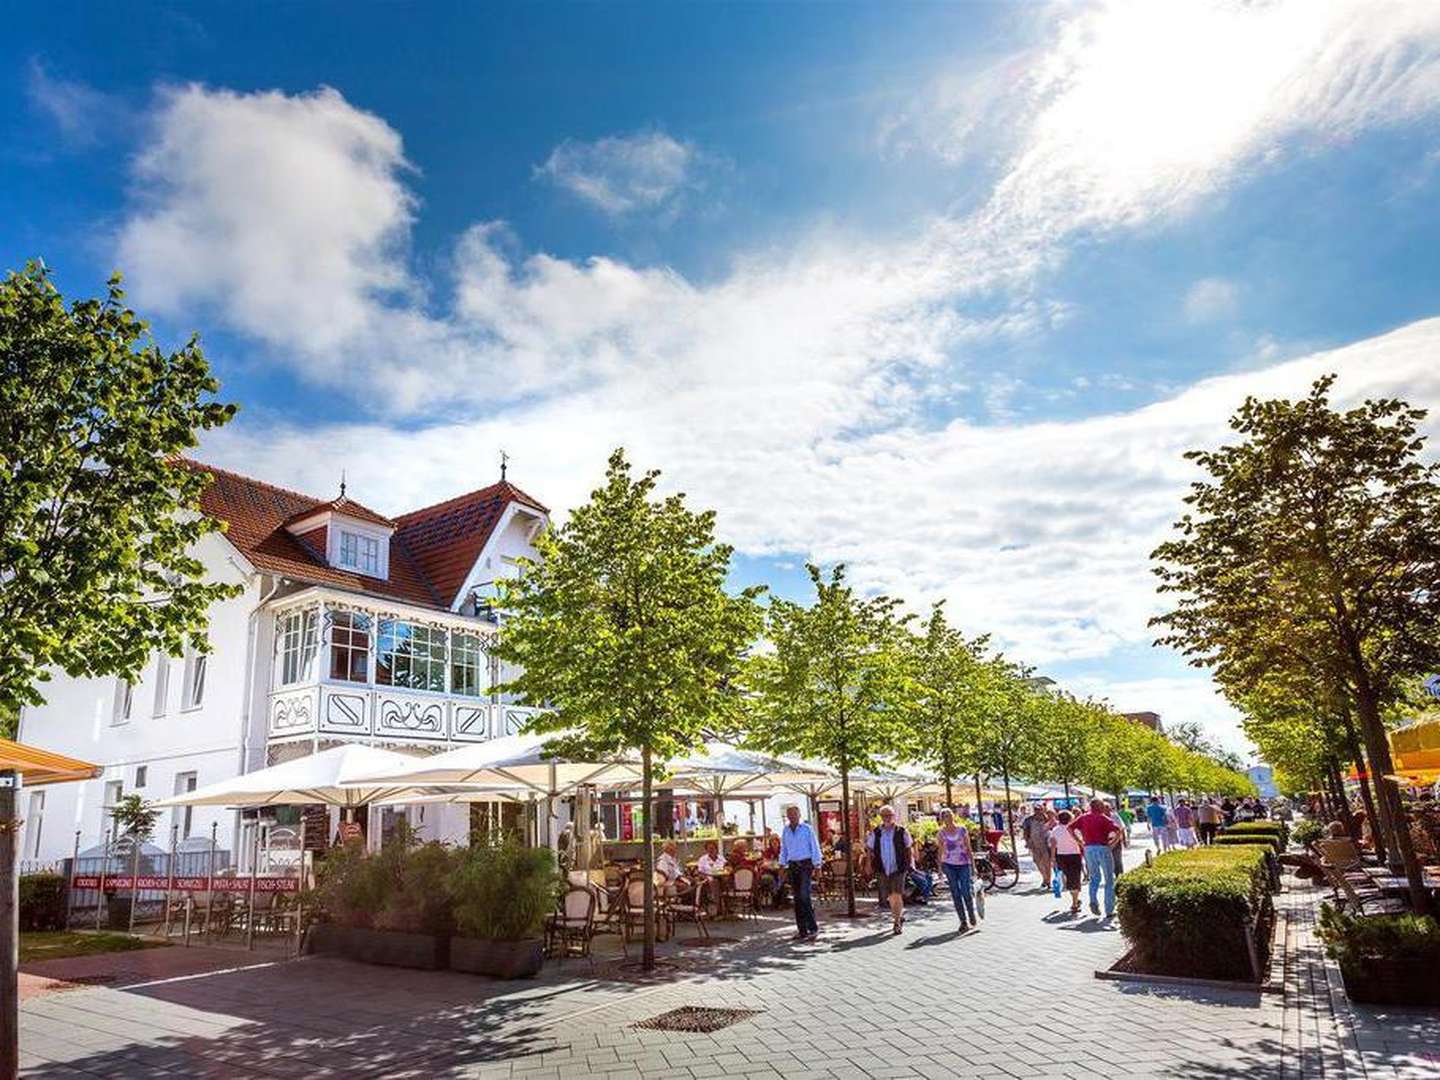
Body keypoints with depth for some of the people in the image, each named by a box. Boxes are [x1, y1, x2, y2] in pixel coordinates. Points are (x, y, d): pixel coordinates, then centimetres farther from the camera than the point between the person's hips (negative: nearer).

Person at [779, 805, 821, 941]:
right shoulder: (785, 831, 10)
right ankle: (802, 930, 14)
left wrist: (816, 866, -9)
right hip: (793, 866, 5)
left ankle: (813, 927, -5)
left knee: (804, 895, -14)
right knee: (797, 898, 7)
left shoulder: (807, 829, -3)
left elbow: (815, 847, -4)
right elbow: (783, 849, 15)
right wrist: (782, 866, 10)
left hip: (806, 864, -5)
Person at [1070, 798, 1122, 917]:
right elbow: (1118, 830, -17)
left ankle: (1093, 901, -3)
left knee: (1094, 877, 20)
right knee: (1109, 880, 9)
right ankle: (1109, 910, 10)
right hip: (1102, 848, -4)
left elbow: (1070, 827, 5)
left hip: (1088, 848, 4)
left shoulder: (1083, 817, 9)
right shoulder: (1104, 818, -4)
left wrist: (1079, 841, 6)